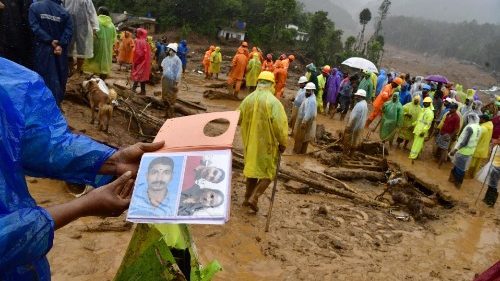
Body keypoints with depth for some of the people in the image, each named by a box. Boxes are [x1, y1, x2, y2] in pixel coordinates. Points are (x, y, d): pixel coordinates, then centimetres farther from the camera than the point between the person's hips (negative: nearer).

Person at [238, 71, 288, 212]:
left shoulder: (247, 99, -1)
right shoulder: (273, 102, -17)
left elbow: (237, 119, 9)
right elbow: (280, 125, -22)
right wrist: (283, 143, -8)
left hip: (250, 142, 5)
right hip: (267, 143, -5)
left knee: (252, 168, 21)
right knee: (268, 173, 9)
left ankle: (247, 198, 29)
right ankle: (253, 197, -3)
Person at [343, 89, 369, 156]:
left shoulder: (359, 105, -25)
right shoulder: (365, 104, 7)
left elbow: (353, 118, -25)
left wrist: (348, 127, -20)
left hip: (354, 126, -10)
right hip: (360, 126, 10)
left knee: (347, 141, 4)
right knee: (355, 141, 17)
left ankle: (345, 154, 13)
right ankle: (351, 154, 27)